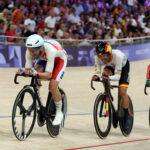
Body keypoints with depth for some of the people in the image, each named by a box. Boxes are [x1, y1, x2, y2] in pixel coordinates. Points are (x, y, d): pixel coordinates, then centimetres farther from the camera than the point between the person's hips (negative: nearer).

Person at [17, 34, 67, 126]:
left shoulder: (50, 50, -44)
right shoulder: (30, 51, -30)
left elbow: (49, 74, -44)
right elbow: (28, 69, -25)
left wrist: (36, 73, -62)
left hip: (59, 59, -5)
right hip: (44, 59, 5)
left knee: (53, 86, -22)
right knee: (34, 78, -22)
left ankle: (59, 113, -3)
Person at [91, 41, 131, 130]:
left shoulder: (117, 55, -43)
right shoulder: (98, 58, -32)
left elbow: (117, 76, -42)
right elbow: (98, 71, -28)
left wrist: (109, 77, -61)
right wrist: (96, 76, -52)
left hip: (123, 67, -4)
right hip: (110, 66, 4)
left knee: (122, 92, -18)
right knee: (104, 75, -29)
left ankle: (127, 116, 0)